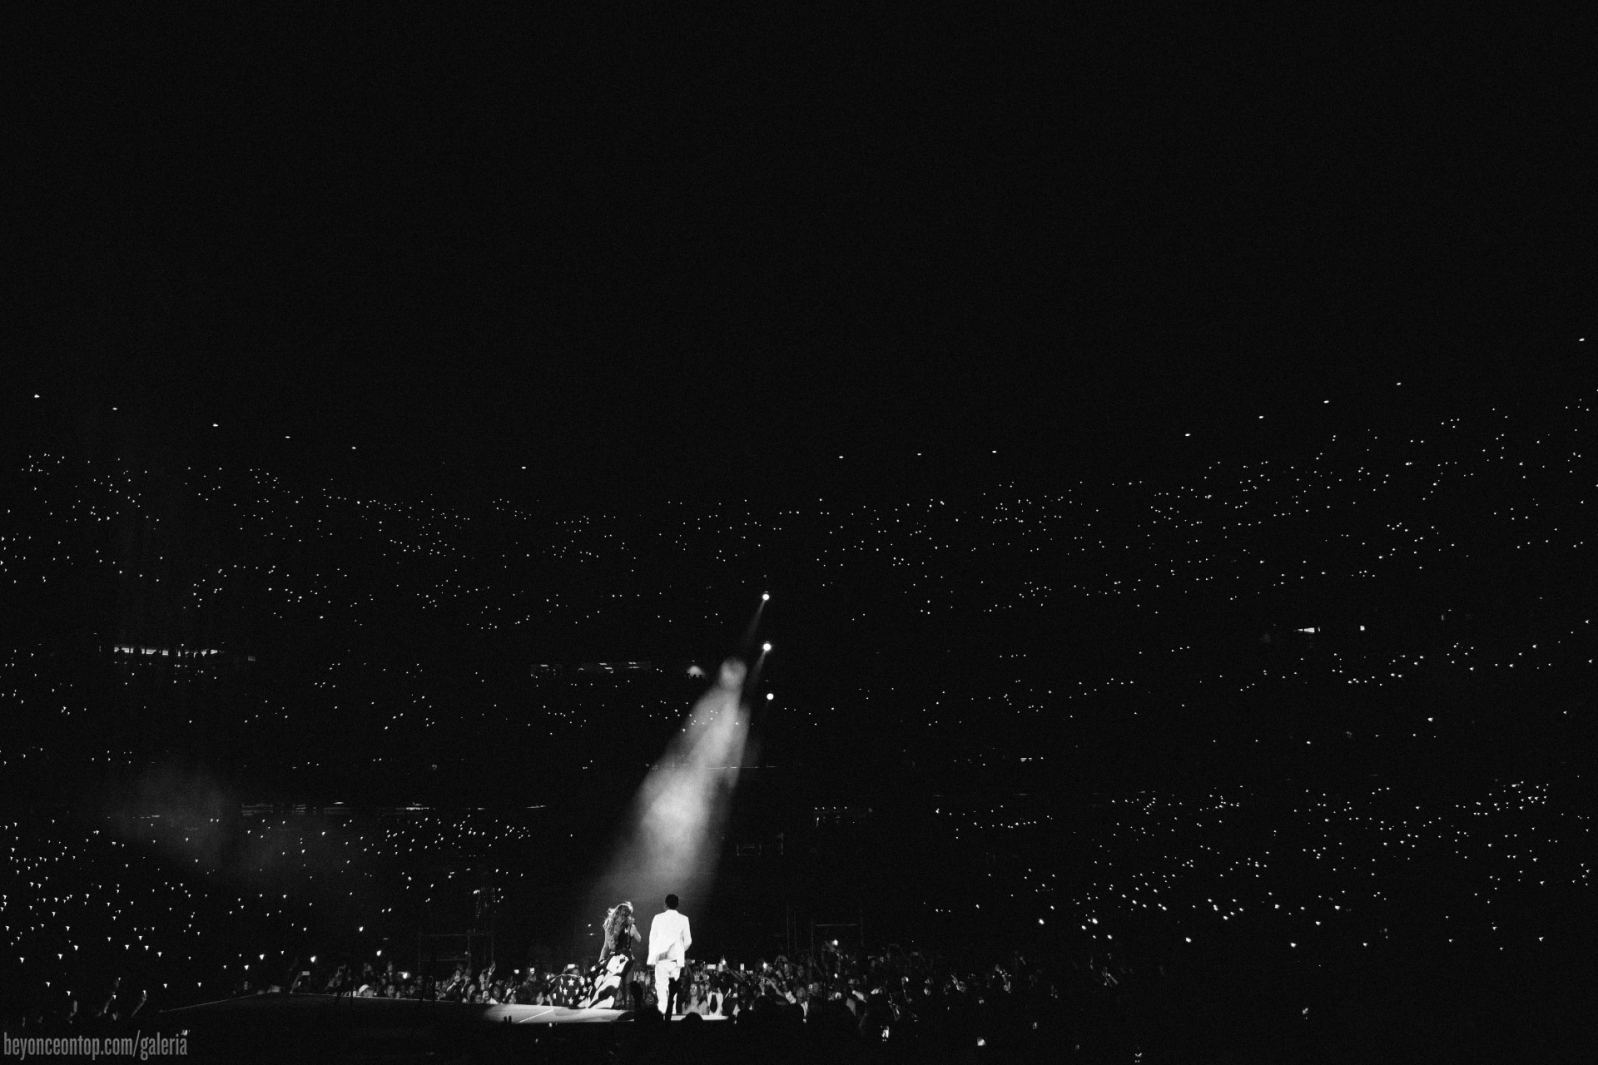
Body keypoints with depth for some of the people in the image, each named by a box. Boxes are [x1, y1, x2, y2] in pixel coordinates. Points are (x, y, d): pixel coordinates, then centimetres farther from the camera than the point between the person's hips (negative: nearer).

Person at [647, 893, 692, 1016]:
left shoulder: (658, 918, -1)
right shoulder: (683, 919, 0)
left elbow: (652, 938, 4)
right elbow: (688, 941, 3)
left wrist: (652, 956, 15)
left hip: (661, 957, -1)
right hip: (677, 958, 1)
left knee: (661, 986, 1)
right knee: (674, 986, 11)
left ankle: (662, 1010, -13)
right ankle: (671, 1011, 7)